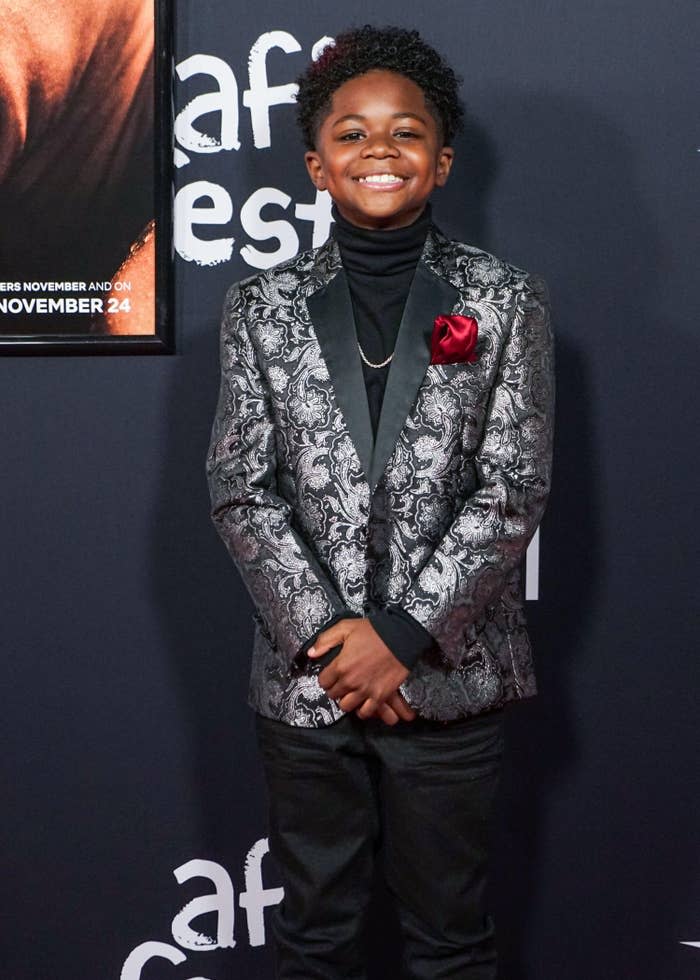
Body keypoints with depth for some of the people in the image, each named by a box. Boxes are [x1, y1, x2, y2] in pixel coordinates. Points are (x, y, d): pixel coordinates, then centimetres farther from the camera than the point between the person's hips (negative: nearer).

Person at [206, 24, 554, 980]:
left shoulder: (504, 300, -2)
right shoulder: (262, 305, 2)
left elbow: (513, 488, -8)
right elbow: (241, 489, -2)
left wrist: (403, 634, -14)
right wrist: (323, 635, -12)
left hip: (449, 674, -1)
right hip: (305, 676, 2)